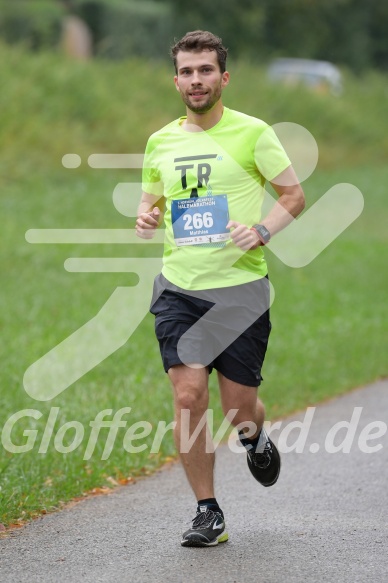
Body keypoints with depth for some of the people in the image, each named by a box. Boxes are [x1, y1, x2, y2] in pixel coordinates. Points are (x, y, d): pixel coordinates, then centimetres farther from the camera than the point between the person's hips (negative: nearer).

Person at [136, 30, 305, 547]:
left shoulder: (252, 133, -3)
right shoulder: (161, 142, 8)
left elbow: (294, 195, 3)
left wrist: (261, 231, -15)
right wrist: (146, 218, -2)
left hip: (240, 286, -2)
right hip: (179, 287, 2)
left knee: (239, 407, 1)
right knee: (189, 394, -11)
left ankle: (255, 438, 40)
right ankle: (208, 514, 1)